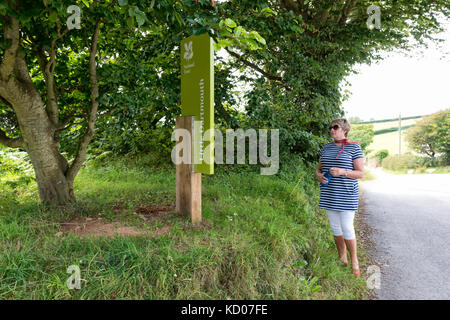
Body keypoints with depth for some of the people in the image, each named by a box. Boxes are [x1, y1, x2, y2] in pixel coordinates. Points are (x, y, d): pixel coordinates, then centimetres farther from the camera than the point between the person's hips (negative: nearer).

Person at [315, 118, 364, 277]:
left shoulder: (354, 147, -6)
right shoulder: (326, 147, 9)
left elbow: (361, 173, -8)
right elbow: (318, 169, 14)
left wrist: (342, 172, -24)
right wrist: (319, 176, -9)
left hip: (346, 194, -5)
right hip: (329, 194, 5)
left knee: (347, 227, -4)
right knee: (335, 226, 10)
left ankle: (354, 261, 15)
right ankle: (342, 258, 26)